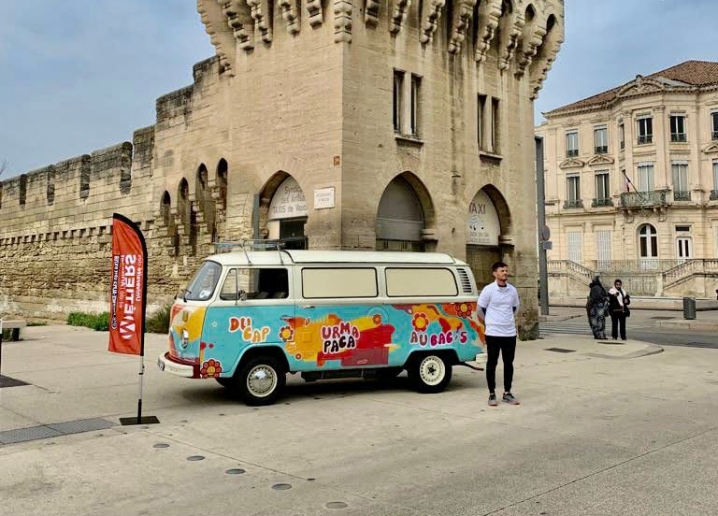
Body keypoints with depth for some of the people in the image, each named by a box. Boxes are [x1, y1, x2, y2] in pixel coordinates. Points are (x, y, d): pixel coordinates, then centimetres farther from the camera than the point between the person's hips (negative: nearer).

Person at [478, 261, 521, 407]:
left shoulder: (512, 290, 4)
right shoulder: (488, 290, -10)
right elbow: (481, 308, -1)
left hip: (510, 332, 4)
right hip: (493, 333, -4)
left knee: (508, 363, 9)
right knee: (492, 363, 3)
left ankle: (507, 393, 20)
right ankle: (492, 394, 12)